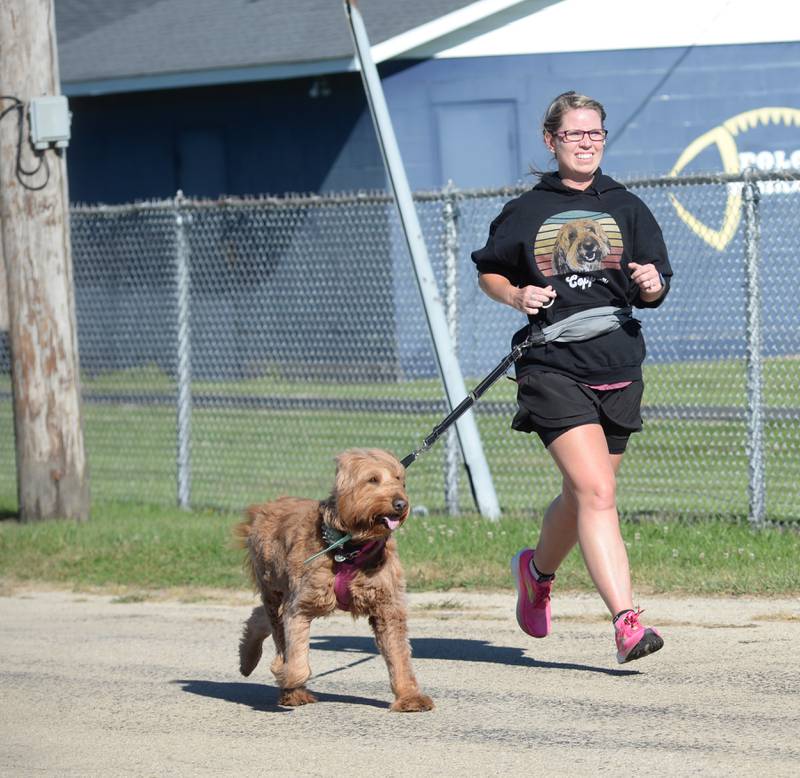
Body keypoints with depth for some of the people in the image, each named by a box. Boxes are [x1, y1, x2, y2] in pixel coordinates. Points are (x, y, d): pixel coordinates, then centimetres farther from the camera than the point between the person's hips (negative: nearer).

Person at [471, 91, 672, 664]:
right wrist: (517, 296, -2)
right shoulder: (526, 213, 6)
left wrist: (652, 285, -15)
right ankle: (627, 621, -23)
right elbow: (488, 272, 18)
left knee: (583, 497, 14)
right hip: (554, 366, -3)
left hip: (618, 369, 3)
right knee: (596, 493, -18)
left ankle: (538, 569, 44)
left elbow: (655, 288, 8)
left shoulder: (627, 208, 10)